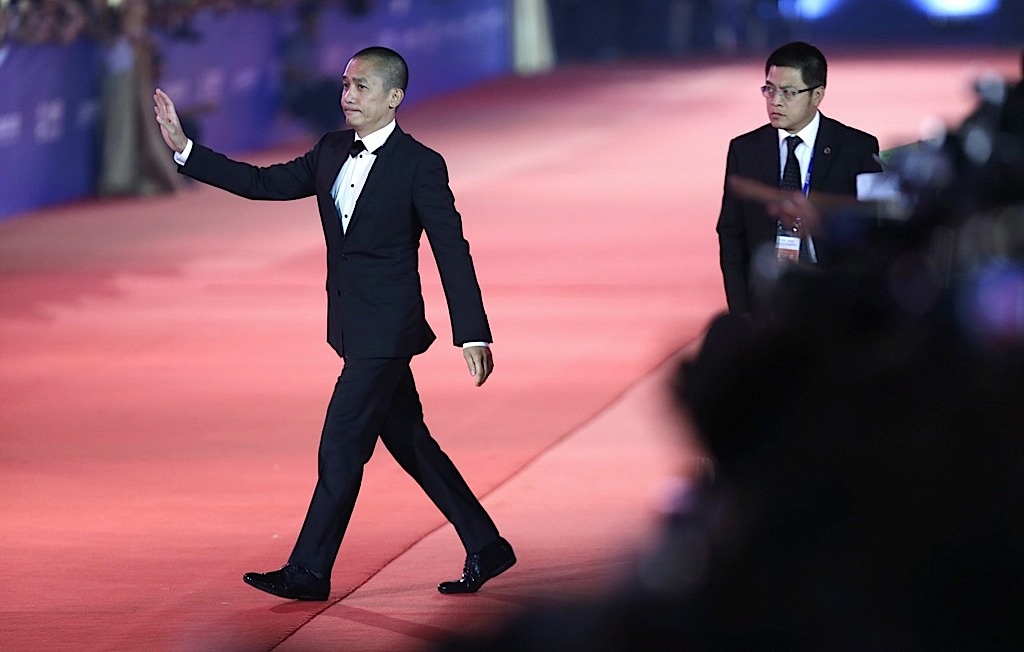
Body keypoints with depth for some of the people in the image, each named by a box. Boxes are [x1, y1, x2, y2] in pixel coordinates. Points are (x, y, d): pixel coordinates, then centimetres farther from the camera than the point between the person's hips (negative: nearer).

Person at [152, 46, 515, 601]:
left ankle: (308, 572, 0)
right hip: (355, 328, 8)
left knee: (340, 449, -6)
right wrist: (184, 149, 2)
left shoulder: (420, 165, -12)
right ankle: (485, 547, 23)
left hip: (385, 331, -8)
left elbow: (452, 250, -14)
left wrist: (473, 336, -18)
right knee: (408, 441, 14)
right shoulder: (332, 152, 9)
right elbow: (266, 183, 9)